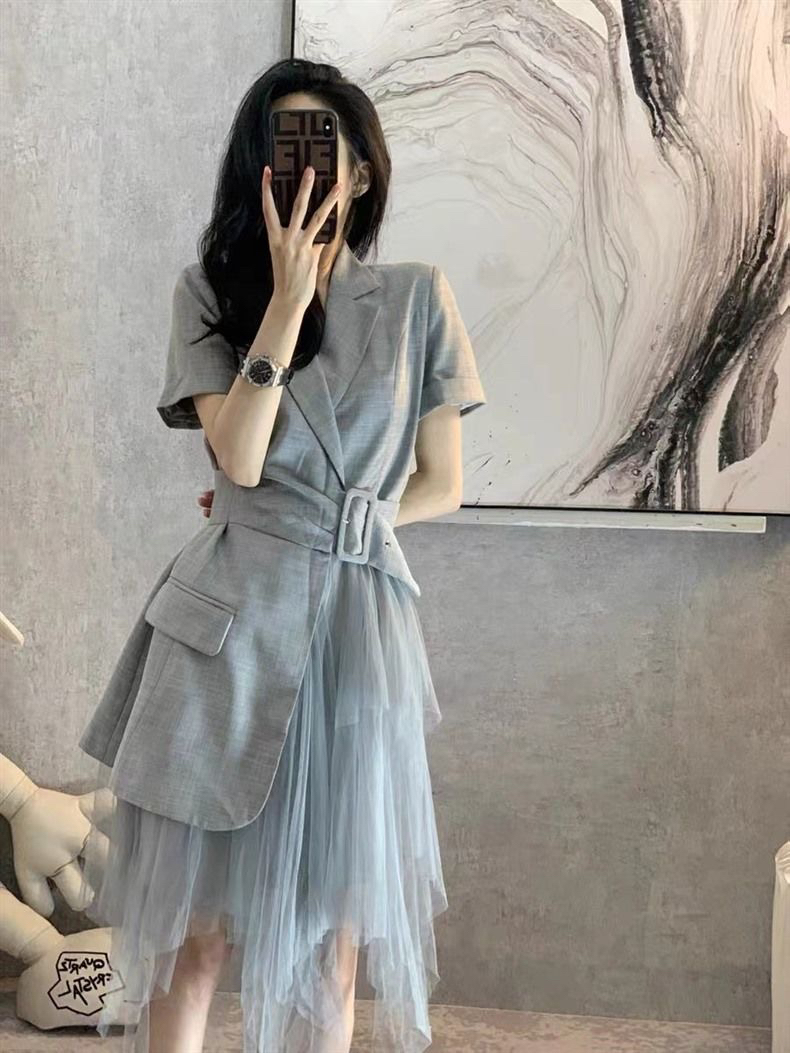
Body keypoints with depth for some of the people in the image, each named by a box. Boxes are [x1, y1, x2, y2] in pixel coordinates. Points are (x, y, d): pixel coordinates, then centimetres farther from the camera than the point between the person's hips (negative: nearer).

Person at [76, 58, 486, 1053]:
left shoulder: (416, 297, 7)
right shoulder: (210, 290, 7)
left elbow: (441, 486, 10)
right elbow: (239, 456, -8)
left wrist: (320, 526, 2)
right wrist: (291, 294, -9)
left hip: (354, 628, 1)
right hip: (227, 623, 0)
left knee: (331, 935, 6)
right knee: (194, 929, 1)